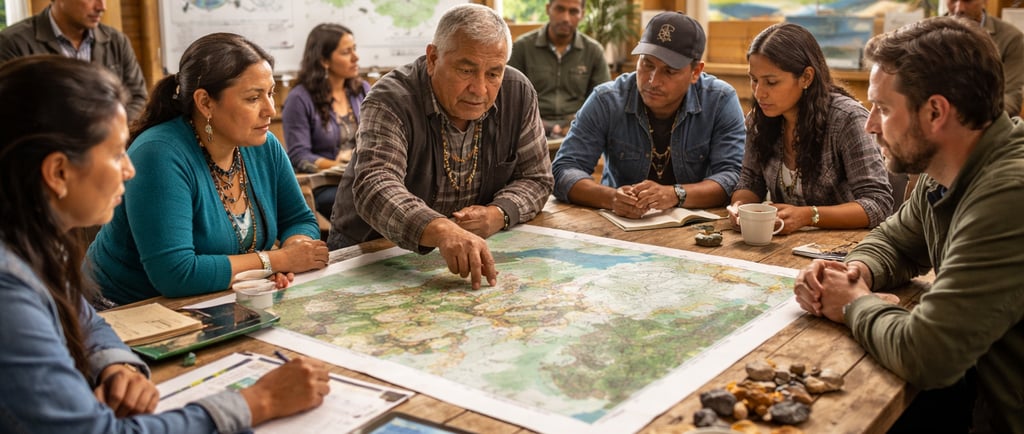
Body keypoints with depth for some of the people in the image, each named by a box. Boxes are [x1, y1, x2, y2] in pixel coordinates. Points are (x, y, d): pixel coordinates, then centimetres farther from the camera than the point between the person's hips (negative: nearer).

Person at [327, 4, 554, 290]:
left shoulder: (518, 94, -6)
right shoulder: (391, 100, -20)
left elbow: (536, 179, 1)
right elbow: (375, 188, -34)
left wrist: (498, 215, -21)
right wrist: (442, 231, -53)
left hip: (474, 253, 4)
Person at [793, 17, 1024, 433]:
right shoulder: (941, 176, 0)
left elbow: (922, 355, -32)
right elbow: (893, 241, 18)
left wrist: (856, 304, -12)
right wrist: (859, 272, -5)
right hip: (975, 385, 7)